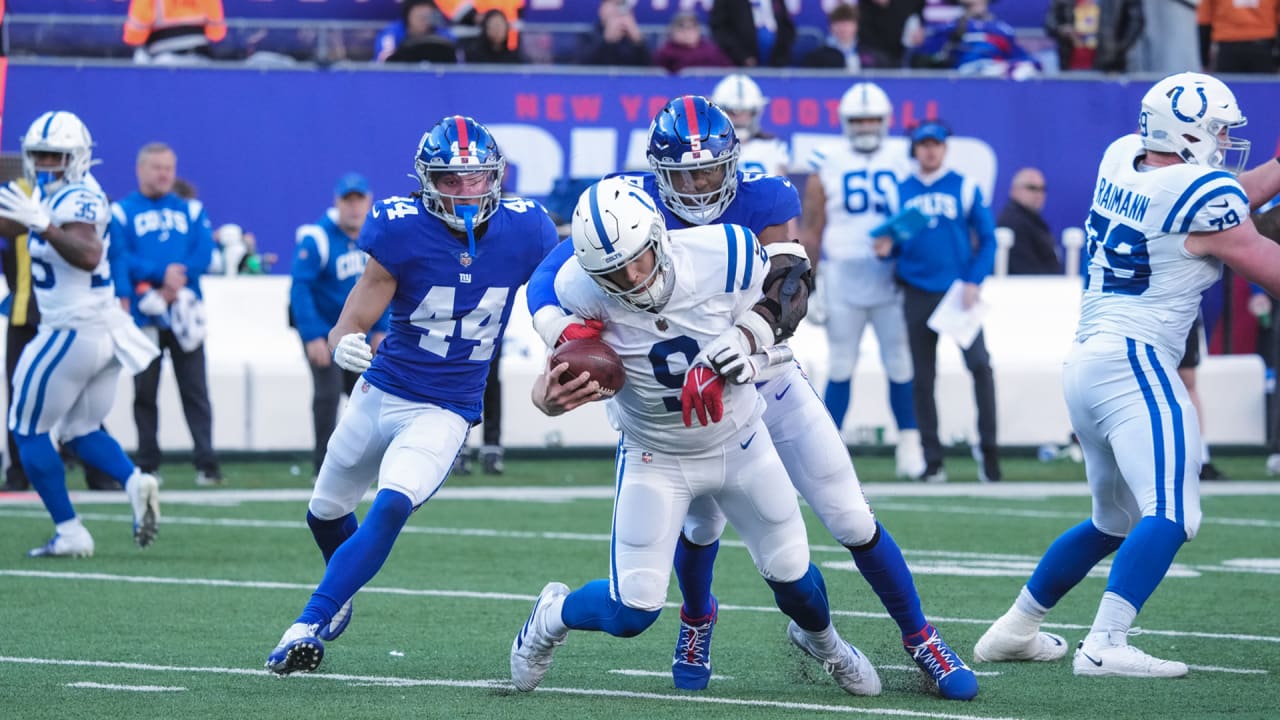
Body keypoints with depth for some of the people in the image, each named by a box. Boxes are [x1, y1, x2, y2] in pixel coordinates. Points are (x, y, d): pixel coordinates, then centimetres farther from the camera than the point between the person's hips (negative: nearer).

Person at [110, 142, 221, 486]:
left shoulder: (191, 211, 13)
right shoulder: (122, 213, 4)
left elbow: (203, 255, 1)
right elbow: (121, 260, -8)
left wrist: (171, 287, -12)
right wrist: (163, 273, -19)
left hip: (184, 313, 1)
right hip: (144, 316, -1)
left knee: (195, 389, -3)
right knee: (145, 391, 3)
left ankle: (207, 463, -5)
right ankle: (147, 466, 9)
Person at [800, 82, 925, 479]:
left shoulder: (899, 164, 5)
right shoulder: (827, 165, 1)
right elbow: (811, 230, 2)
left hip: (890, 278, 1)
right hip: (843, 277, -1)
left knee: (900, 364, 3)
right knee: (840, 368, 3)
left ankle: (910, 445, 13)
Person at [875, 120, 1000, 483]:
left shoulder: (965, 188, 4)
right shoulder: (901, 191, 10)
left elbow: (987, 239, 3)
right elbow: (895, 245, 15)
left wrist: (975, 282, -9)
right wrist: (885, 249, -9)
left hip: (959, 288, -2)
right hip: (917, 292, 3)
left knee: (979, 363, -18)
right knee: (923, 377, 4)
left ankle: (988, 448, -9)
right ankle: (932, 459, 10)